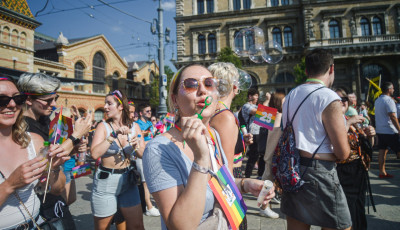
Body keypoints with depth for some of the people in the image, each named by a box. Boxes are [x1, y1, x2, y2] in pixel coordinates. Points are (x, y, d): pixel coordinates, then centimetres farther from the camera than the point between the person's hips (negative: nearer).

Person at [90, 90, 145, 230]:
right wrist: (113, 135, -24)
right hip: (105, 181, -2)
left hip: (127, 180, 2)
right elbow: (95, 154, -21)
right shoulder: (104, 126, -6)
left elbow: (143, 155, 1)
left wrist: (136, 146, -19)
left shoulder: (134, 127, 1)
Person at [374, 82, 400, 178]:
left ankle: (382, 172, 11)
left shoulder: (377, 100, 13)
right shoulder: (389, 100, -13)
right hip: (389, 131, -8)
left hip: (380, 130, 8)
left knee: (382, 151, 8)